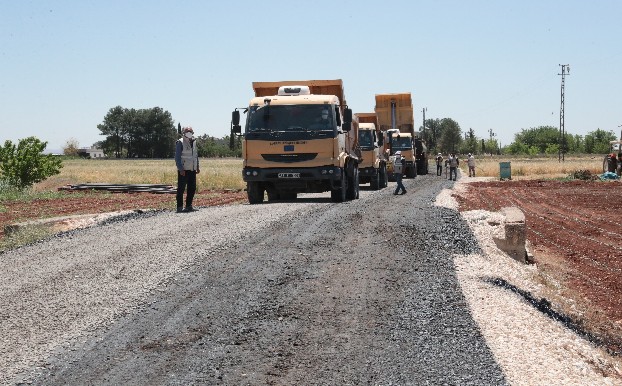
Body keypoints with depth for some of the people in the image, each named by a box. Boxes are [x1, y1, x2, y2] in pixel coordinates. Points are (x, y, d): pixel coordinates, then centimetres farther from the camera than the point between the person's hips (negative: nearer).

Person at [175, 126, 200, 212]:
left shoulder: (193, 142, 14)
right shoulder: (180, 143, -8)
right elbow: (177, 157, -11)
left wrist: (197, 167, 16)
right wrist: (180, 169, -18)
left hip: (192, 170, 7)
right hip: (184, 170, -7)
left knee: (192, 188, 10)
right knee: (181, 189, -2)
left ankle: (189, 206, 18)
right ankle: (180, 207, 1)